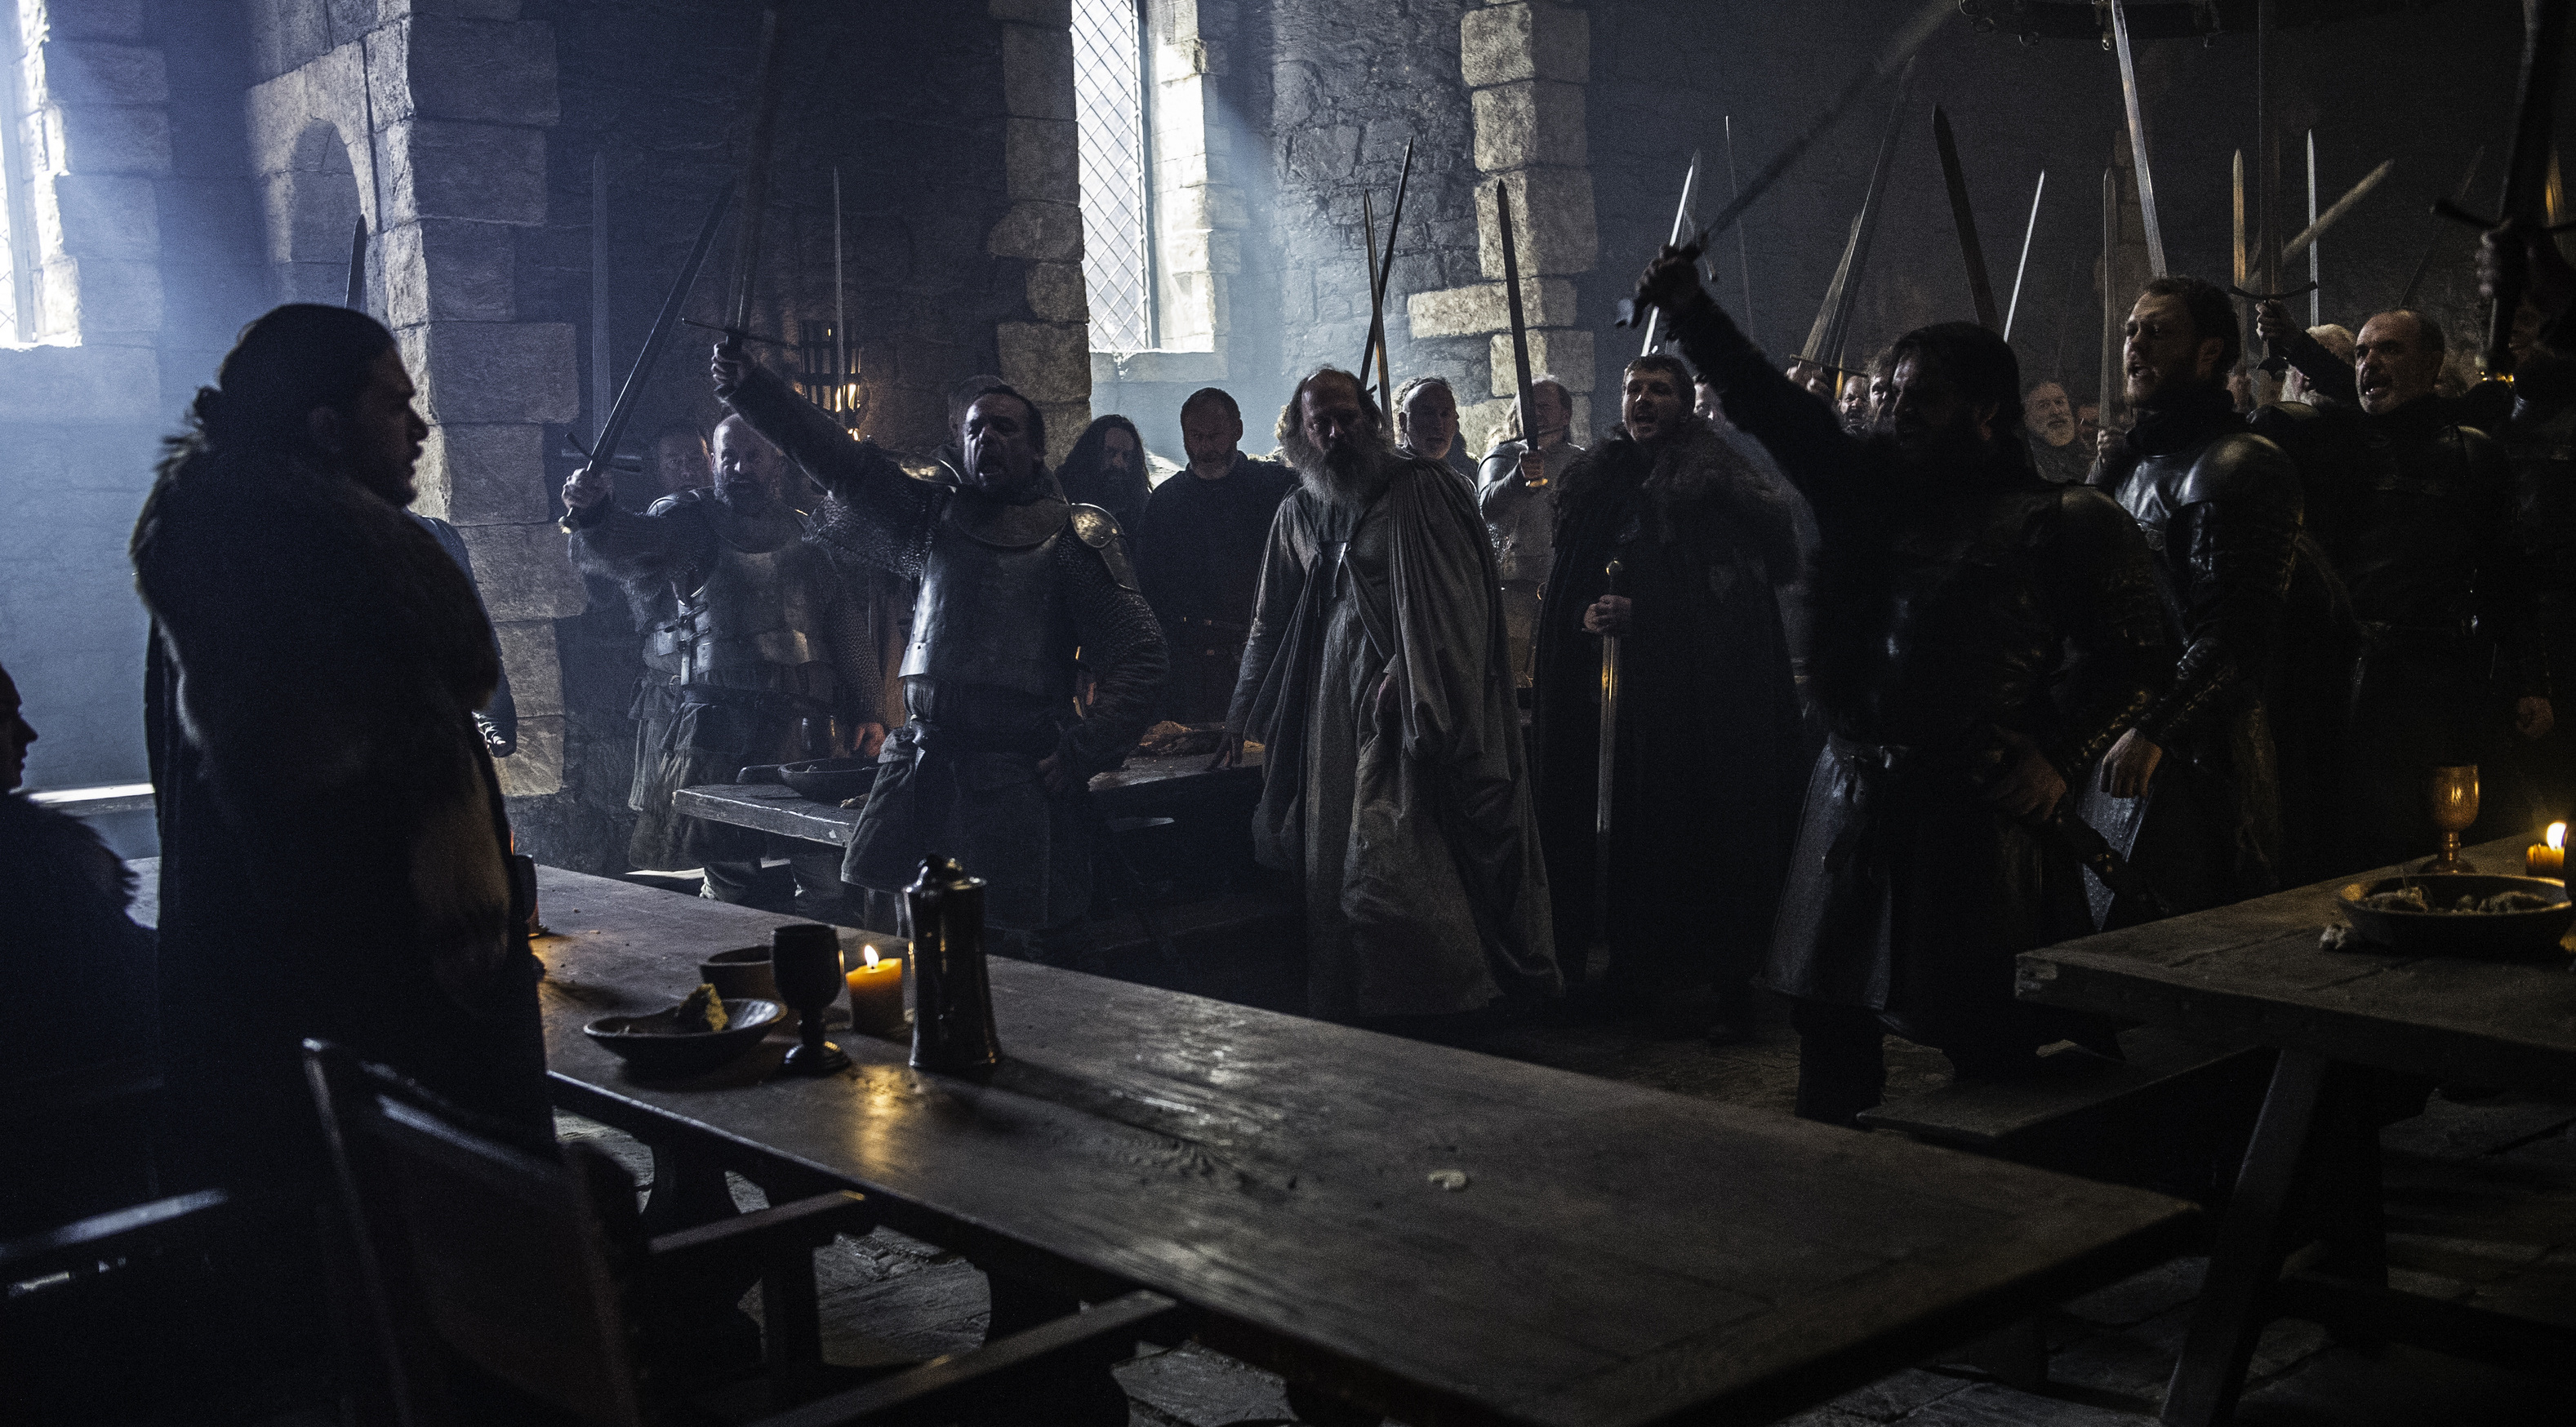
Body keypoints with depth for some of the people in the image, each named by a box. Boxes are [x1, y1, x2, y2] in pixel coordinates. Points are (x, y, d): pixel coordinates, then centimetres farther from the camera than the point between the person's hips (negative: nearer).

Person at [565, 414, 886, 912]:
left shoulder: (811, 535, 17)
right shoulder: (690, 522, 9)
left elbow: (849, 624, 20)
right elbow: (612, 550, -8)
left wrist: (867, 709, 11)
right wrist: (592, 512, -32)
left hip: (811, 727, 3)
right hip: (719, 721, -2)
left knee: (826, 879, 0)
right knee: (729, 881, -4)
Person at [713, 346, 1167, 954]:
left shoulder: (1076, 536, 4)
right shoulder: (935, 519, 17)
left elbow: (1137, 654, -1)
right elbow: (840, 460, 8)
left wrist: (1080, 756, -9)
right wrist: (746, 384, -3)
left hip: (1021, 779, -4)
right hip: (919, 762, 4)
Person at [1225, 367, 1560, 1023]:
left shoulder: (1422, 489, -2)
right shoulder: (1298, 515, 15)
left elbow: (1456, 597, -7)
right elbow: (1271, 623, 22)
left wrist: (1405, 673, -16)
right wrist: (1241, 716, 21)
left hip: (1417, 702, -5)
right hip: (1338, 706, 5)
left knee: (1401, 853, -13)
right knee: (1337, 863, 2)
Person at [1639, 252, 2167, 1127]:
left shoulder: (2064, 523, -3)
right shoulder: (1873, 489, 12)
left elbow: (2131, 658, -5)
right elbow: (1769, 408, 6)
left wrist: (2058, 759, -15)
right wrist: (1692, 314, -4)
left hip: (1979, 813, -5)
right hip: (1854, 794, 6)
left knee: (1986, 1041, 0)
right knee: (1830, 1019, 12)